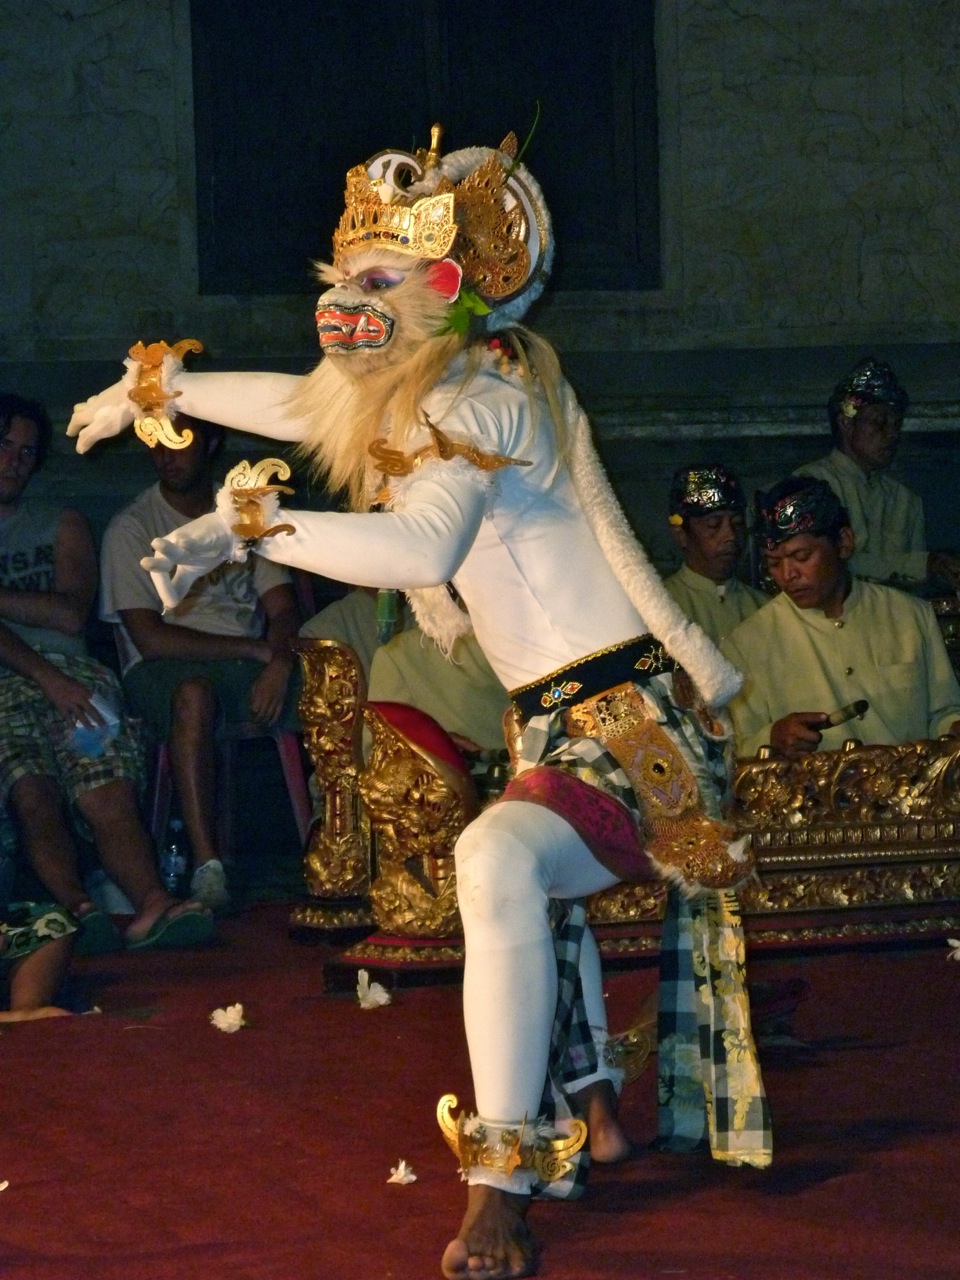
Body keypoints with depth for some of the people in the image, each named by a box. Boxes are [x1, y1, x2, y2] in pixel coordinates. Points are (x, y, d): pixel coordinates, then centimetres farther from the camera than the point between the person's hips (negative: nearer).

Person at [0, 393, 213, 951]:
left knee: (108, 794, -26)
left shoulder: (63, 525, 24)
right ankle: (77, 905, -50)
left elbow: (71, 614, 9)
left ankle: (151, 905, -47)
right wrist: (47, 677, -13)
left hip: (68, 673, 2)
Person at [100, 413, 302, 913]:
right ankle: (207, 867, -44)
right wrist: (254, 649, -14)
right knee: (193, 692, -39)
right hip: (162, 668, -3)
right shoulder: (132, 528, 1)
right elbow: (149, 638, -10)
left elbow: (282, 608, 6)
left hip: (247, 665, 4)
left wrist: (279, 660, -18)